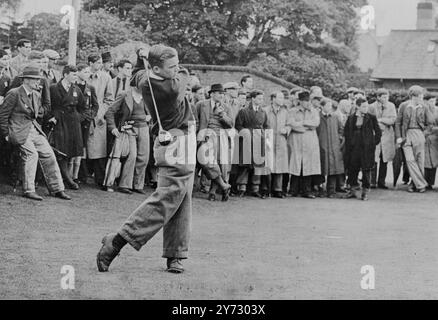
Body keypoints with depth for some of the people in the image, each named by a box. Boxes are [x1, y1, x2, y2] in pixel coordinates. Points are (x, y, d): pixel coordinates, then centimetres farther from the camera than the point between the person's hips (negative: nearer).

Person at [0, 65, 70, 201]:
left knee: (48, 154, -3)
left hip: (35, 130, 7)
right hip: (20, 132, -7)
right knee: (31, 154, -24)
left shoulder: (36, 95, 14)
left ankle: (57, 189, 3)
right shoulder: (14, 94, -10)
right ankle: (29, 190, -17)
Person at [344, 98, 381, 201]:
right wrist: (348, 142, 9)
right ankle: (354, 189, 21)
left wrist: (374, 142, -1)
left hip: (367, 147, -2)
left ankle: (365, 191, 8)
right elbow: (346, 131, 17)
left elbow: (378, 132, 4)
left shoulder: (371, 118, -1)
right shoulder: (351, 118, 5)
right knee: (352, 168, 6)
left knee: (366, 169, 0)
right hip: (354, 147, 3)